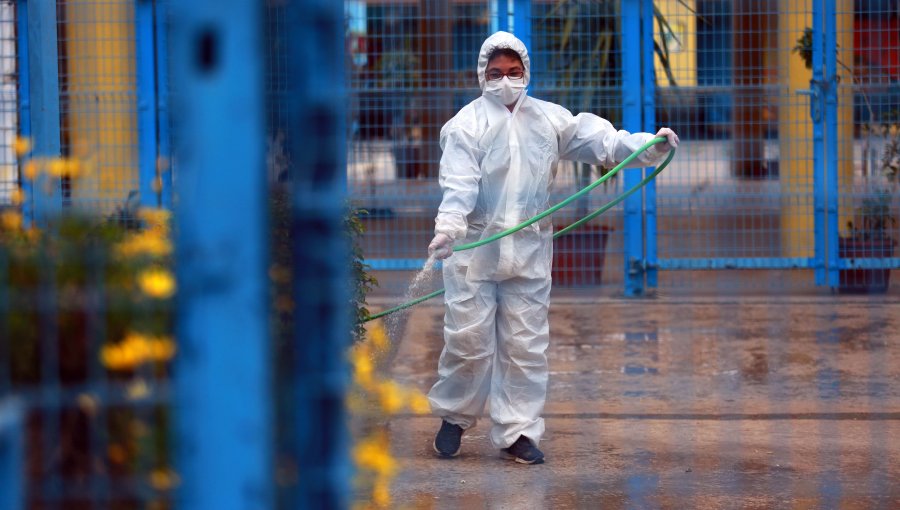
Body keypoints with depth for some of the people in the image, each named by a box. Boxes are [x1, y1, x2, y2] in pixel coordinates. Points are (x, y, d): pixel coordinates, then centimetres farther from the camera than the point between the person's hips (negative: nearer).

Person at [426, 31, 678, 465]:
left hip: (529, 250, 3)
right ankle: (454, 416, 22)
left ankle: (517, 432, 12)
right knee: (468, 339, -1)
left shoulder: (550, 119, 8)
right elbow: (458, 182, -13)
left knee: (526, 344, 4)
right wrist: (448, 227, -30)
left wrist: (650, 146, -14)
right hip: (474, 247, -3)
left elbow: (602, 141, 1)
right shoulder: (467, 123, -2)